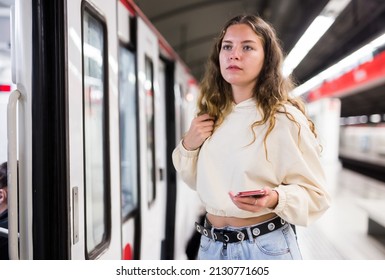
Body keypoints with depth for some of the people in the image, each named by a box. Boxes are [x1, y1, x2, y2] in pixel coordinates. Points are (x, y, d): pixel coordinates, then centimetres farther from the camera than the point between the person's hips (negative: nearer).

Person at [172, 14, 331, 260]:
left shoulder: (285, 118, -15)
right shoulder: (211, 116, 2)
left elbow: (315, 194, -12)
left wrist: (275, 199, -30)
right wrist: (188, 146, -6)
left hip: (265, 247, -5)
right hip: (212, 245, 5)